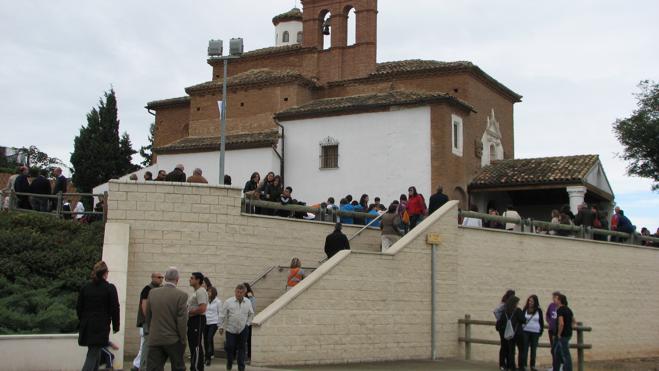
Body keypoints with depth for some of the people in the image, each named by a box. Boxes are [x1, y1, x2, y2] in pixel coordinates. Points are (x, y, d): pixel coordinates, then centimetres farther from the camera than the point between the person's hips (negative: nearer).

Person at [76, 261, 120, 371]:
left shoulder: (85, 287, 6)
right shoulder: (110, 288, -7)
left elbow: (78, 307, 9)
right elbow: (114, 308, -6)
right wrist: (115, 326, 4)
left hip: (86, 326, 5)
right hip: (101, 327, -5)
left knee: (95, 354, 19)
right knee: (92, 356, -5)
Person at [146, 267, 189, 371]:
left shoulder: (152, 293, 2)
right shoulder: (181, 295, -11)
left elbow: (148, 317, 9)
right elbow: (182, 320, -12)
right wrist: (182, 340, -2)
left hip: (154, 339, 3)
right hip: (173, 340, -3)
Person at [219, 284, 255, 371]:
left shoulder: (248, 302, 5)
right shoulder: (228, 302, -4)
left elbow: (251, 314, 19)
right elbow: (222, 315, -1)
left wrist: (247, 323, 8)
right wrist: (221, 326, -1)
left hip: (243, 330, 2)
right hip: (231, 330, -2)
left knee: (241, 348, 4)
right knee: (230, 347, -2)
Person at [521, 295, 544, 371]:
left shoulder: (538, 311, 0)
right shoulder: (525, 310, 1)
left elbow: (541, 321, 5)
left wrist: (541, 332, 2)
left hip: (535, 332, 0)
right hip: (525, 331, 0)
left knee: (534, 349, 8)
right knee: (525, 348, -1)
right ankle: (523, 365, 2)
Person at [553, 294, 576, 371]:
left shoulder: (560, 310, -18)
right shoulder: (568, 309, 11)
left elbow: (561, 323, -28)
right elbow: (574, 322, 19)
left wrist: (559, 334, -17)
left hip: (563, 335, -10)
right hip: (568, 334, 10)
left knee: (565, 354, -4)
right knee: (557, 351, 19)